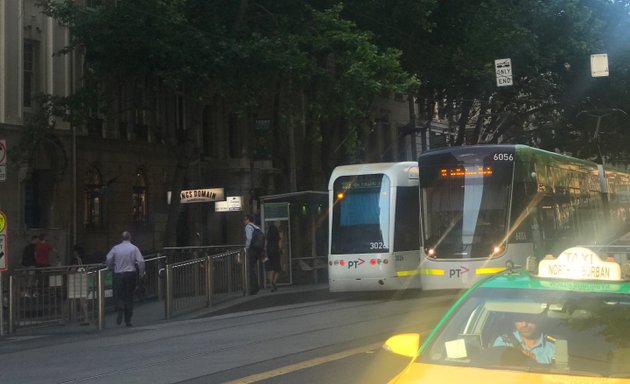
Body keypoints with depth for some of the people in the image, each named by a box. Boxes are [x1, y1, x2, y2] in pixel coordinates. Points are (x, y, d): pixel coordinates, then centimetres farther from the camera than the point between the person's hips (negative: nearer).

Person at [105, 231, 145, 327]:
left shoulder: (116, 248, 3)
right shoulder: (134, 248, -1)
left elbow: (108, 260, -1)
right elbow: (141, 261, -8)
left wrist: (111, 269, 17)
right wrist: (142, 273, 6)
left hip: (118, 275, 0)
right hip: (131, 274, 0)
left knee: (118, 295, 9)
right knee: (129, 297, 8)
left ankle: (120, 309, -23)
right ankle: (128, 320, 7)